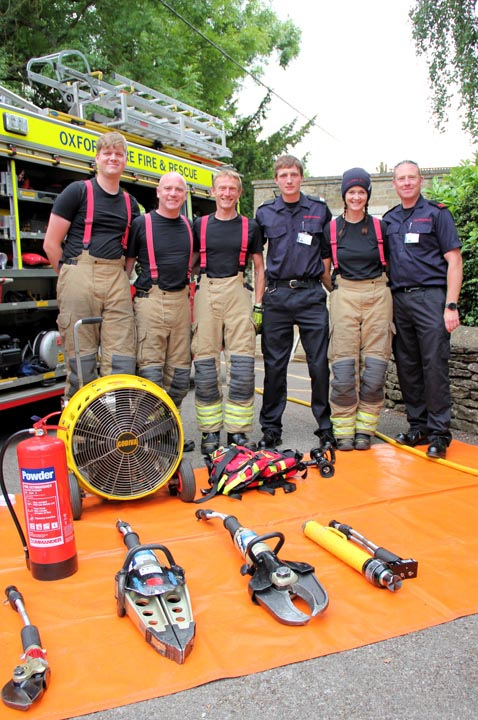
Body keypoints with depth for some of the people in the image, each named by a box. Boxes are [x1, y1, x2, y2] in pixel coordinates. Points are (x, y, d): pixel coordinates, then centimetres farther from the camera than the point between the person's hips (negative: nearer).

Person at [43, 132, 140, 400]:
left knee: (123, 358, -1)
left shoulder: (130, 204, 18)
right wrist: (70, 275, 2)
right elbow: (51, 244, 1)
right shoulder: (78, 191, 4)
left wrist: (121, 276, 12)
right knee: (81, 358, -3)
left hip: (117, 280, 5)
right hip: (80, 276, -4)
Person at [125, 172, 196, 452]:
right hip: (151, 300, -5)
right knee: (150, 366, -8)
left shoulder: (189, 226, 15)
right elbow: (127, 263, 2)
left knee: (179, 369, 7)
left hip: (181, 300, 5)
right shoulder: (142, 224, 1)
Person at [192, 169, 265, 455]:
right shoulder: (200, 225, 12)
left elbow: (259, 268, 14)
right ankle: (210, 431, 8)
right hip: (206, 291, 1)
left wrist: (258, 306, 5)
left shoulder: (250, 227, 12)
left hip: (238, 291, 0)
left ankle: (238, 431, 3)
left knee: (243, 364, -6)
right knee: (205, 362, -1)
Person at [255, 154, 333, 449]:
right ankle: (271, 428, 14)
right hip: (276, 295, 1)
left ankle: (326, 425, 12)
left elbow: (328, 252, 14)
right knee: (274, 364, 4)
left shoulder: (320, 209, 8)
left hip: (312, 295, -1)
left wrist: (324, 281, 9)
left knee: (319, 363, 0)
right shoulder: (264, 213, 10)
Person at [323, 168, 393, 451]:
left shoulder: (380, 227, 6)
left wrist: (381, 287, 12)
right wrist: (335, 289, 10)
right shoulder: (332, 229, 6)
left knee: (374, 365, -3)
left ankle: (365, 429, 9)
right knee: (343, 366, -6)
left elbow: (390, 263, 17)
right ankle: (343, 430, 5)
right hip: (344, 297, 0)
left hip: (377, 296, 1)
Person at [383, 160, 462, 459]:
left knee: (434, 365, -7)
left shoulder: (437, 213, 3)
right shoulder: (388, 219, 16)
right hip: (398, 298, 5)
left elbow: (454, 261, -3)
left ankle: (439, 433, 1)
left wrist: (451, 306, -12)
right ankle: (418, 426, 18)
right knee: (407, 366, 7)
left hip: (430, 297, -5)